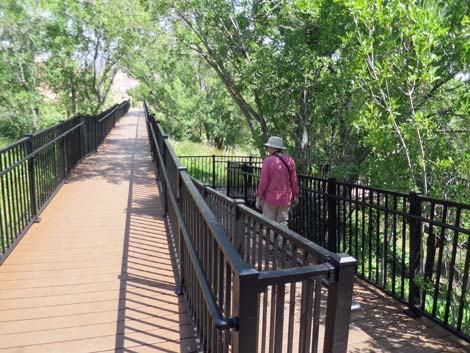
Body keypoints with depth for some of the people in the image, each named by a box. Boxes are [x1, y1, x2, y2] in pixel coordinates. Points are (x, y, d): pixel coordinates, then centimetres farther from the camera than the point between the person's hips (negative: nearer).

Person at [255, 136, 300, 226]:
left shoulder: (268, 161, -13)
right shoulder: (290, 160, -1)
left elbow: (263, 181, -12)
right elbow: (294, 181, 4)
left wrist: (259, 197, -4)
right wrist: (295, 195, 15)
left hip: (270, 198, -4)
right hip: (285, 198, 4)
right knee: (283, 223, 14)